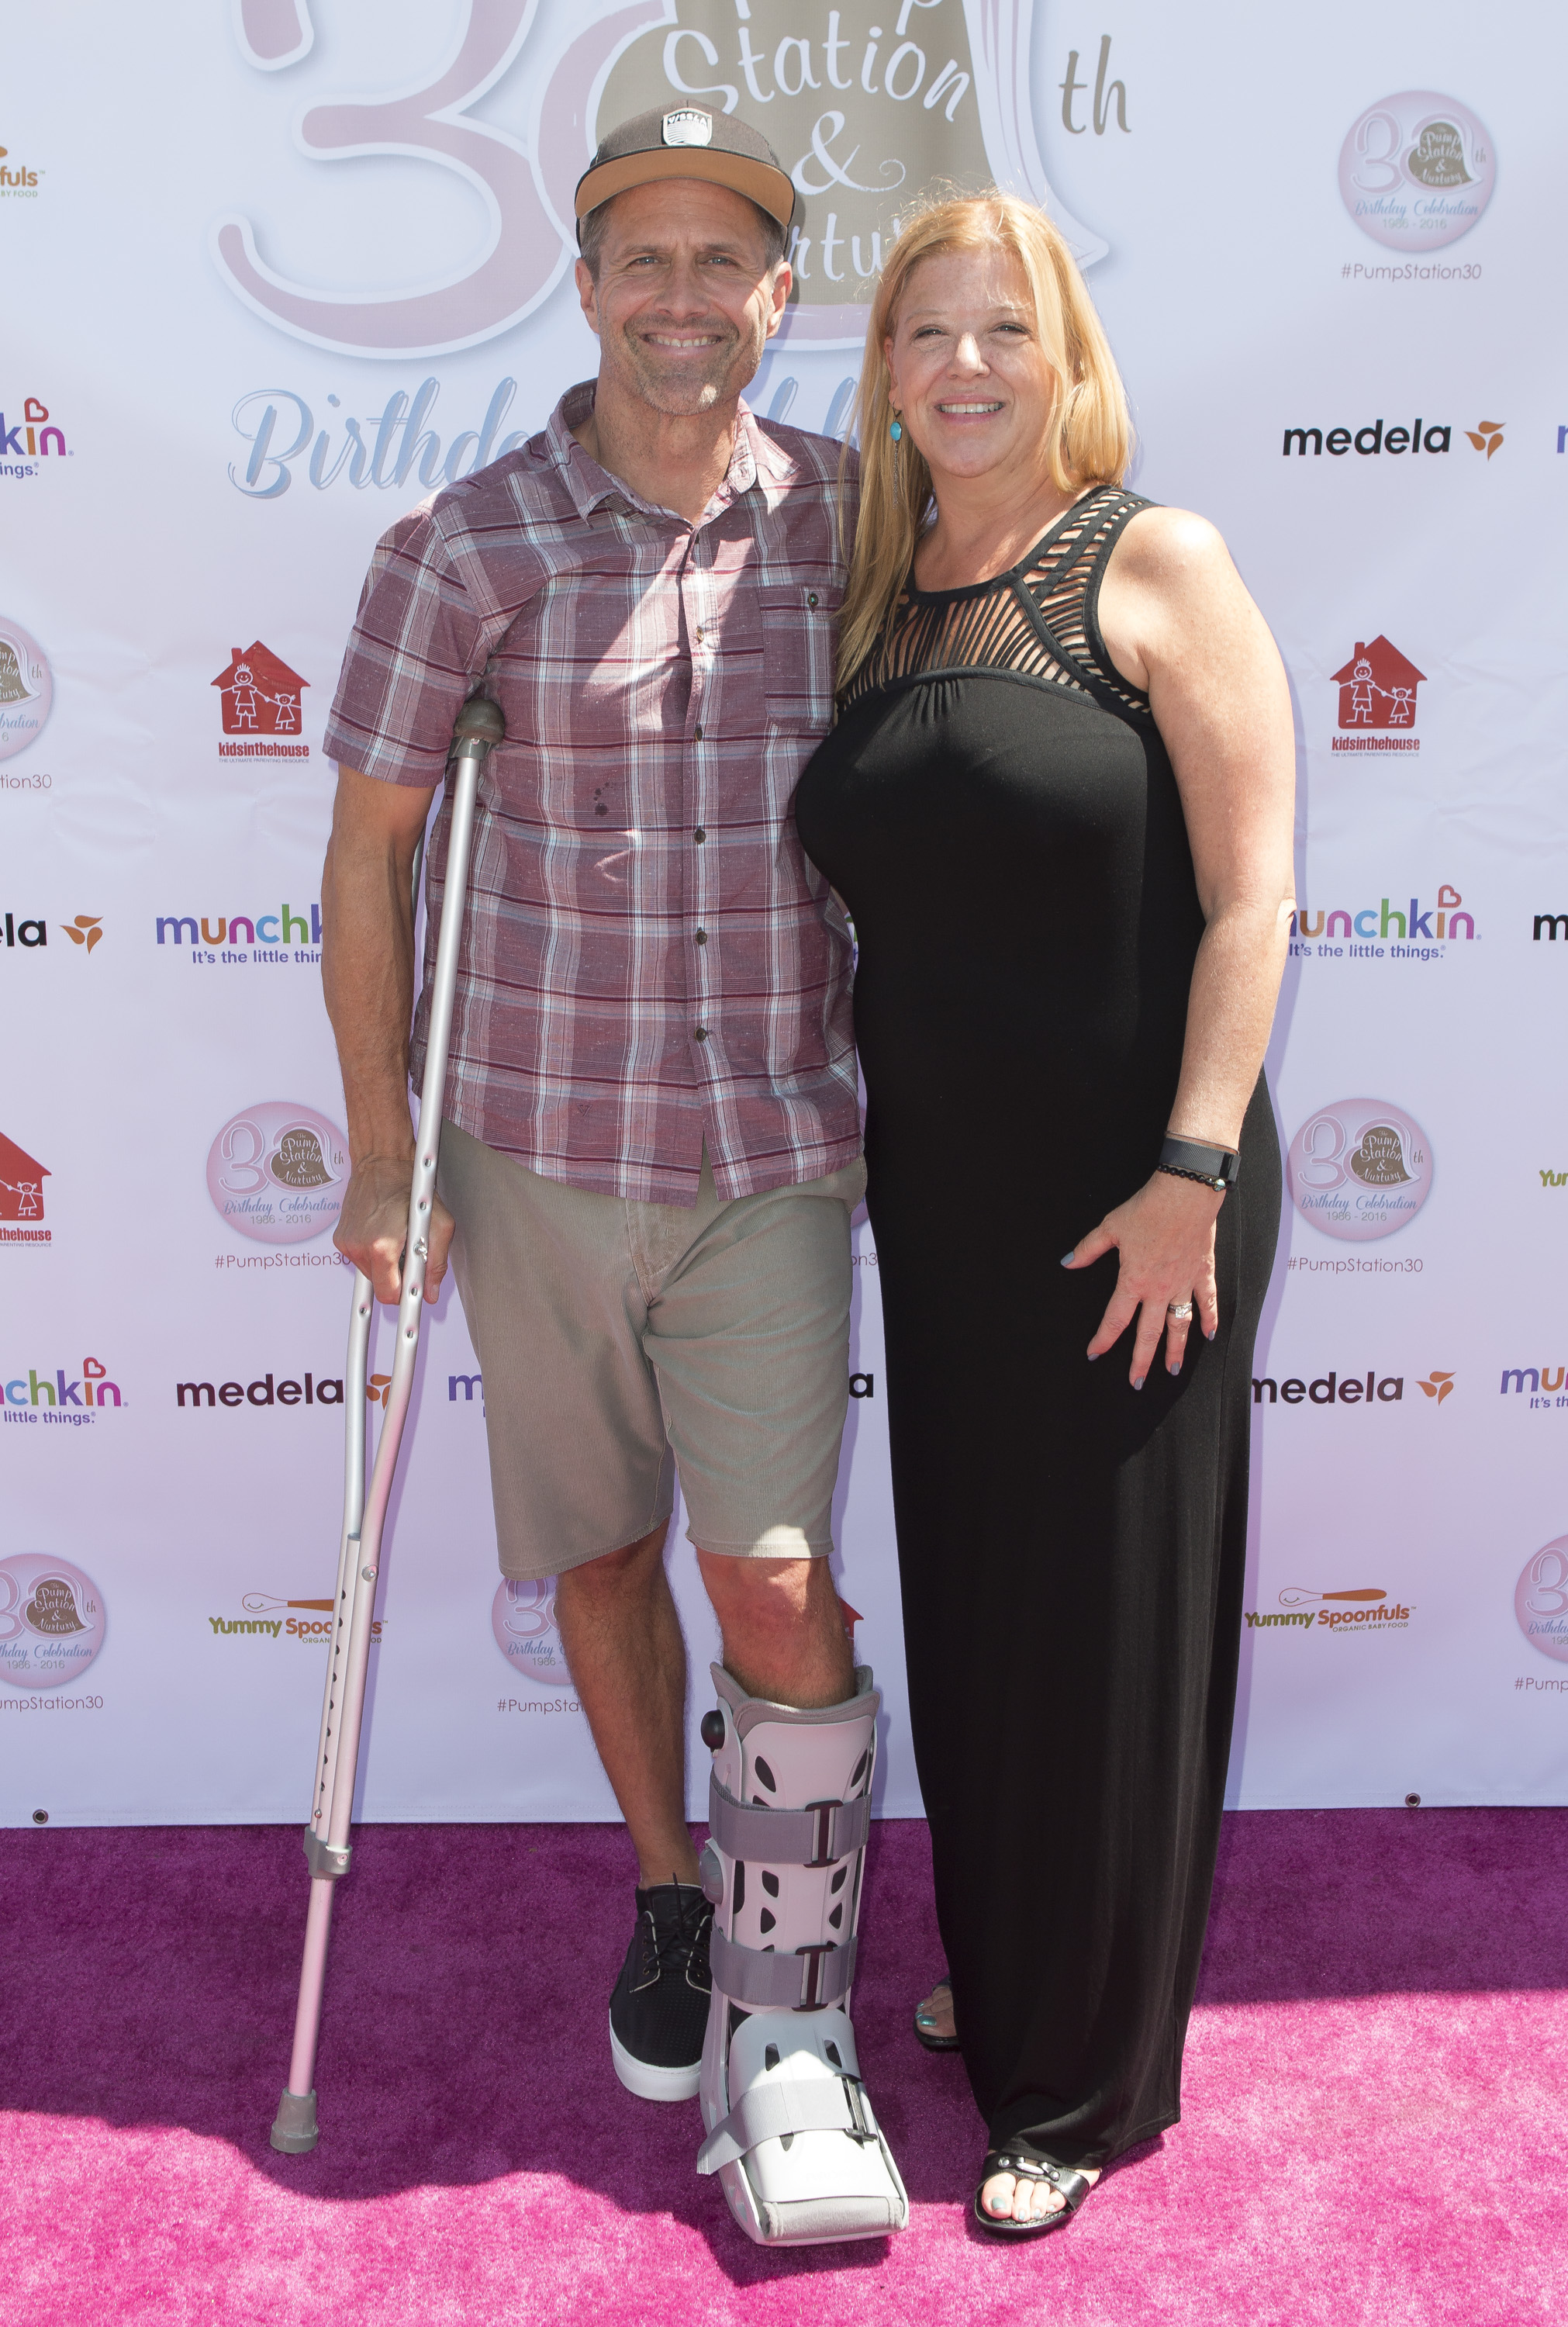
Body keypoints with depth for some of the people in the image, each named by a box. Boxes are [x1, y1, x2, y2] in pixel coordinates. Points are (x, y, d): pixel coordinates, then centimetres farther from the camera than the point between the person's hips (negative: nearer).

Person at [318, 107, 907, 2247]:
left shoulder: (847, 521, 3)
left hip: (775, 1146, 0)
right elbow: (371, 851, 1)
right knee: (601, 1550, 13)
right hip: (538, 1145, 0)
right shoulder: (469, 543, -3)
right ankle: (669, 1894, 37)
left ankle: (792, 2019, 12)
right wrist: (382, 1148, 0)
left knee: (775, 1581, -6)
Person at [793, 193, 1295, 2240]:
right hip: (942, 1193, 6)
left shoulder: (1155, 567, -6)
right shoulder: (879, 605, 10)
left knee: (1112, 1625, 6)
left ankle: (1091, 2084, 26)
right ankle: (996, 1976, 41)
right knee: (966, 1597, 17)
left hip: (1129, 1202, -5)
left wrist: (1193, 1172, -17)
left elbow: (1250, 891, -12)